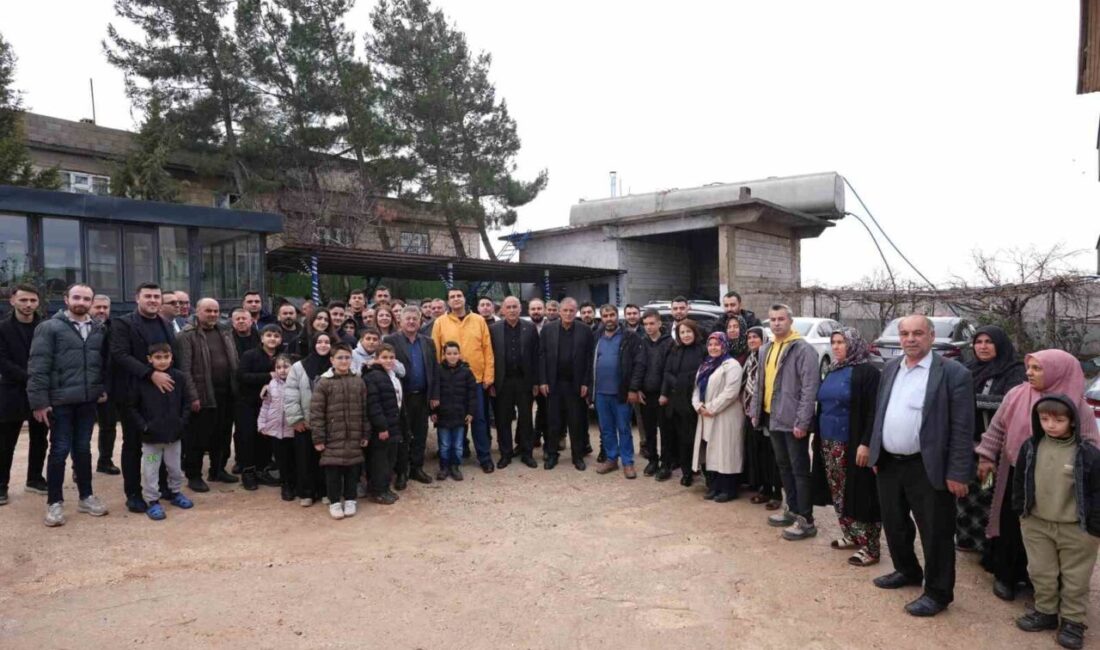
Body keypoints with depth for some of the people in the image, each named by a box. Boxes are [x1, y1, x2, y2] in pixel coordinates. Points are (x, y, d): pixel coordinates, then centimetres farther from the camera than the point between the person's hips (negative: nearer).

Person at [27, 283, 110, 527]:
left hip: (88, 401, 4)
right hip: (60, 402, -4)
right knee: (60, 451, 2)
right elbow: (37, 366, -10)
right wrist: (39, 400, -14)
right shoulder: (49, 327, -6)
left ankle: (86, 496, 23)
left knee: (83, 449, 13)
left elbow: (104, 362, 15)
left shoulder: (99, 330, 8)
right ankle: (54, 502, 14)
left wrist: (104, 388, 5)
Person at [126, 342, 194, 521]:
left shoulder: (179, 378, -3)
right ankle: (152, 501, 18)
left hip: (174, 434, 3)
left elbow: (187, 402, 6)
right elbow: (131, 407, -3)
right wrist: (143, 425, -11)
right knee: (150, 471, 5)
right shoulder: (142, 380, -10)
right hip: (151, 436, -2)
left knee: (176, 467, 16)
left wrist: (182, 422, -4)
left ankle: (175, 493, 35)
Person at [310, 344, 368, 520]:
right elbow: (316, 412, -7)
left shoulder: (358, 382, 5)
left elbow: (364, 410, 9)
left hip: (354, 437, 3)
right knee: (332, 470, 4)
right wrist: (318, 438, -10)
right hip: (332, 437, -3)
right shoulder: (324, 383, -6)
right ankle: (334, 502, 18)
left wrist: (365, 434, 7)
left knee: (352, 469, 9)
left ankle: (350, 500, 24)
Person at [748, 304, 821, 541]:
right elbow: (760, 383, 18)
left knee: (800, 469, -1)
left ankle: (806, 520, 6)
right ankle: (792, 510, 29)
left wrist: (802, 422, -22)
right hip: (772, 418, 8)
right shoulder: (766, 349, 12)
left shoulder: (803, 349, -13)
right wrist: (755, 411, 13)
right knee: (784, 466, 17)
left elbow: (810, 388, -19)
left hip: (793, 421, -8)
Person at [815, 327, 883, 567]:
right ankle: (851, 535, 28)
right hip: (829, 442, 8)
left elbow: (873, 411, -16)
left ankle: (869, 547, 4)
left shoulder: (867, 372, -11)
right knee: (839, 493, 14)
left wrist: (866, 443, -21)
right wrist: (818, 434, 15)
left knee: (858, 494, -4)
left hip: (852, 444, -8)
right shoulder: (832, 371, 13)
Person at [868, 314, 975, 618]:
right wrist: (876, 453, 12)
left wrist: (957, 473, -14)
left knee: (935, 533, 6)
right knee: (894, 524, 20)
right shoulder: (890, 368, 8)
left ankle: (937, 593, 22)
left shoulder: (953, 373, -12)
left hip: (928, 468, -6)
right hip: (889, 464, 6)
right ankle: (907, 571, 42)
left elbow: (962, 428, -12)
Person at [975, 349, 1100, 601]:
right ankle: (1004, 576, 25)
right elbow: (997, 428, 3)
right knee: (1010, 526, 9)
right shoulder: (1016, 395, -5)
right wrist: (986, 457, 5)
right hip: (1015, 475, 1)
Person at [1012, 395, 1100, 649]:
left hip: (1076, 528, -3)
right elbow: (1020, 481, 7)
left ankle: (1072, 620, 25)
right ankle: (1045, 612, 31)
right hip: (1037, 524, 3)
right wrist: (1021, 513, 10)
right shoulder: (1030, 447, -4)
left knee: (1074, 578, 10)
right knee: (1041, 573, 15)